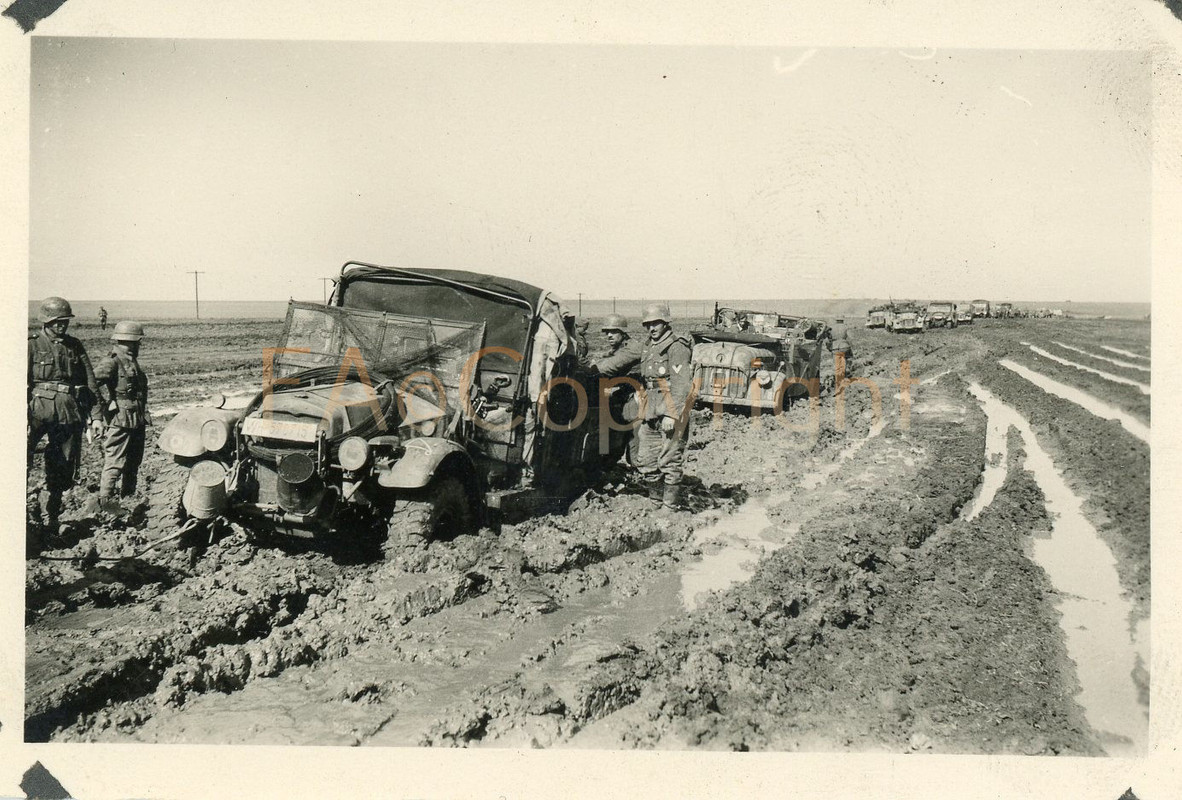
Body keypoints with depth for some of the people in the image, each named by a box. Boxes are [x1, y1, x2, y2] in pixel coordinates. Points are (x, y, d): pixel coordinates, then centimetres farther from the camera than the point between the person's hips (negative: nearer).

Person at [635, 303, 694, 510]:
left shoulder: (676, 347, -10)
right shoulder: (647, 348, 16)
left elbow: (682, 384, -16)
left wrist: (672, 414, -21)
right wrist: (643, 407, 19)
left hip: (671, 409, -8)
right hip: (651, 413, 8)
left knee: (670, 460, -6)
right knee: (645, 461, 10)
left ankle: (671, 504, 0)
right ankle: (656, 497, 22)